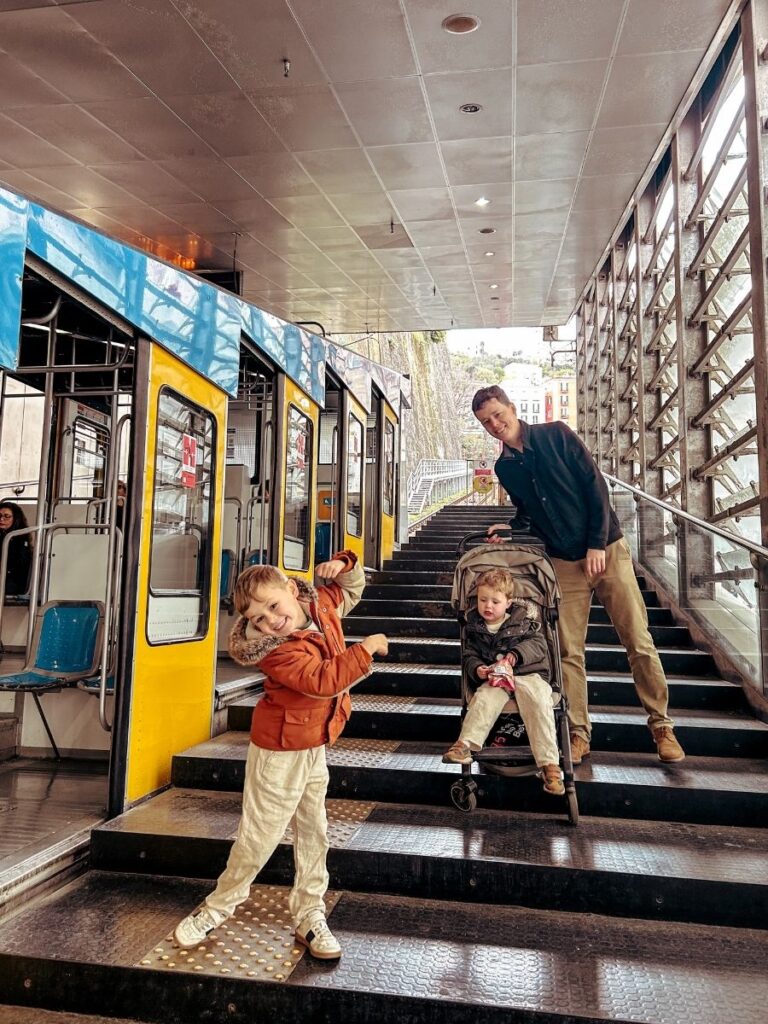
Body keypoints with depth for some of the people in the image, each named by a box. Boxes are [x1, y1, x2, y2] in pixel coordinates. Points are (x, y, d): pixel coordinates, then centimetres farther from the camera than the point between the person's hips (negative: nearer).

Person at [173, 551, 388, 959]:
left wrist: (343, 565, -7)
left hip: (313, 745, 7)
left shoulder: (322, 605, -6)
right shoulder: (275, 649, -28)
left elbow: (350, 589, 14)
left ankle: (309, 916, 31)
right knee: (259, 835, 4)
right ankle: (216, 909, 27)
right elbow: (322, 681, -38)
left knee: (313, 832, 15)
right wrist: (366, 649, -29)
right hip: (281, 749, -7)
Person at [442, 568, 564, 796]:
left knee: (538, 701, -29)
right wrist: (477, 670, -12)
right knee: (484, 698, -32)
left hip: (528, 673, -1)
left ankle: (549, 763, -30)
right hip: (493, 678, 1)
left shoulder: (524, 617, 7)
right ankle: (465, 745, -37)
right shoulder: (474, 626, 10)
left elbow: (538, 644, 1)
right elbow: (469, 655, 12)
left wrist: (515, 655, -17)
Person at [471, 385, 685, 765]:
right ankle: (579, 733, 12)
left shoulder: (556, 434, -4)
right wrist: (510, 528, -3)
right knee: (570, 651, 1)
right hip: (565, 563, 3)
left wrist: (597, 544, -12)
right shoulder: (504, 467, 6)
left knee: (639, 642, -1)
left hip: (607, 549, -3)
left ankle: (661, 725, 14)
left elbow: (595, 484, -7)